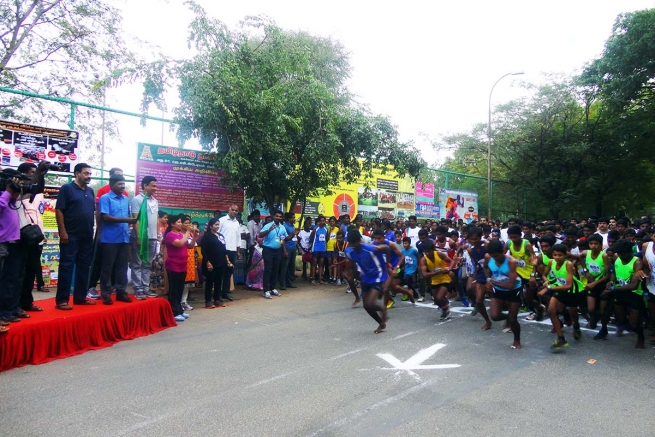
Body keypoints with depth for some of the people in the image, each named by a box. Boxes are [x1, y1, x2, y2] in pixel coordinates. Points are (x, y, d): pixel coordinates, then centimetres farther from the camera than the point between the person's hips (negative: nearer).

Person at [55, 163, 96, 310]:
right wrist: (63, 231, -16)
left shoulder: (90, 191, 14)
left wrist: (94, 231, 13)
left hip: (87, 235, 7)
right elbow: (59, 211, -10)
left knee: (84, 266, 10)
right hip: (71, 235, -6)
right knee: (66, 266, -3)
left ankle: (80, 297, 19)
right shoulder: (67, 188, -5)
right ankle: (61, 300, 2)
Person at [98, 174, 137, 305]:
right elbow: (105, 217, -14)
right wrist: (125, 220, -19)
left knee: (122, 266, 10)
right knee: (108, 267, 2)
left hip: (124, 238, 6)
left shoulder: (126, 200, 13)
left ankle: (121, 291, 18)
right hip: (110, 239, -5)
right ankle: (106, 294, 10)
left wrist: (130, 223, 4)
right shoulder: (105, 198, -5)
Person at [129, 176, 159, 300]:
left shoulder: (155, 201, 13)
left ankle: (146, 288, 19)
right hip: (141, 237, -7)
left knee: (147, 264, 12)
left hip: (152, 237, 7)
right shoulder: (137, 199, -8)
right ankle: (137, 290, 5)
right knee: (137, 264, 1)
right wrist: (138, 237, -16)